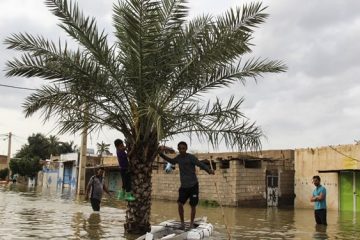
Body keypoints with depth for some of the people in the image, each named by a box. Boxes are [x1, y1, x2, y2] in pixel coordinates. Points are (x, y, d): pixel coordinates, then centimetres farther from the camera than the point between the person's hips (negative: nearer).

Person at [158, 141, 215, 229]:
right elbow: (172, 161, 27)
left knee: (193, 206, 2)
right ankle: (182, 222, 7)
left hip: (193, 185, -4)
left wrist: (209, 170, -42)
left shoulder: (191, 157, -12)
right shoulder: (178, 157, 6)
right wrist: (161, 154, 20)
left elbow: (201, 165, -22)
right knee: (180, 204, -9)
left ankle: (191, 224, 20)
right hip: (183, 186, 4)